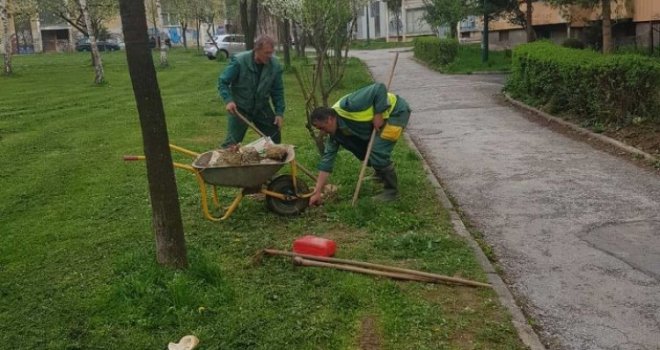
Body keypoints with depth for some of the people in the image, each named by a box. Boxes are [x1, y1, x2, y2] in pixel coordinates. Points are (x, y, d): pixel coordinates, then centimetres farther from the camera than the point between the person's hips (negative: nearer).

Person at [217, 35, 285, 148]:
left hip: (262, 108, 4)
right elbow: (222, 82, -12)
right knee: (232, 143, -1)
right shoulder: (239, 61, -21)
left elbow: (278, 91, 2)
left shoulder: (275, 65, -9)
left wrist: (279, 112, -4)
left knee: (275, 138, 9)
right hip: (240, 108, -4)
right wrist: (228, 100, -28)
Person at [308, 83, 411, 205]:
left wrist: (378, 114, -27)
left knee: (378, 151, -18)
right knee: (361, 148, 10)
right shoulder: (335, 131, -6)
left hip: (396, 111, -8)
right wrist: (317, 192, -7)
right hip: (378, 118, 8)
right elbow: (328, 157, -5)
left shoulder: (347, 106, -31)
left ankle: (392, 190, -1)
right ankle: (381, 174, 34)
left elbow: (380, 88, -30)